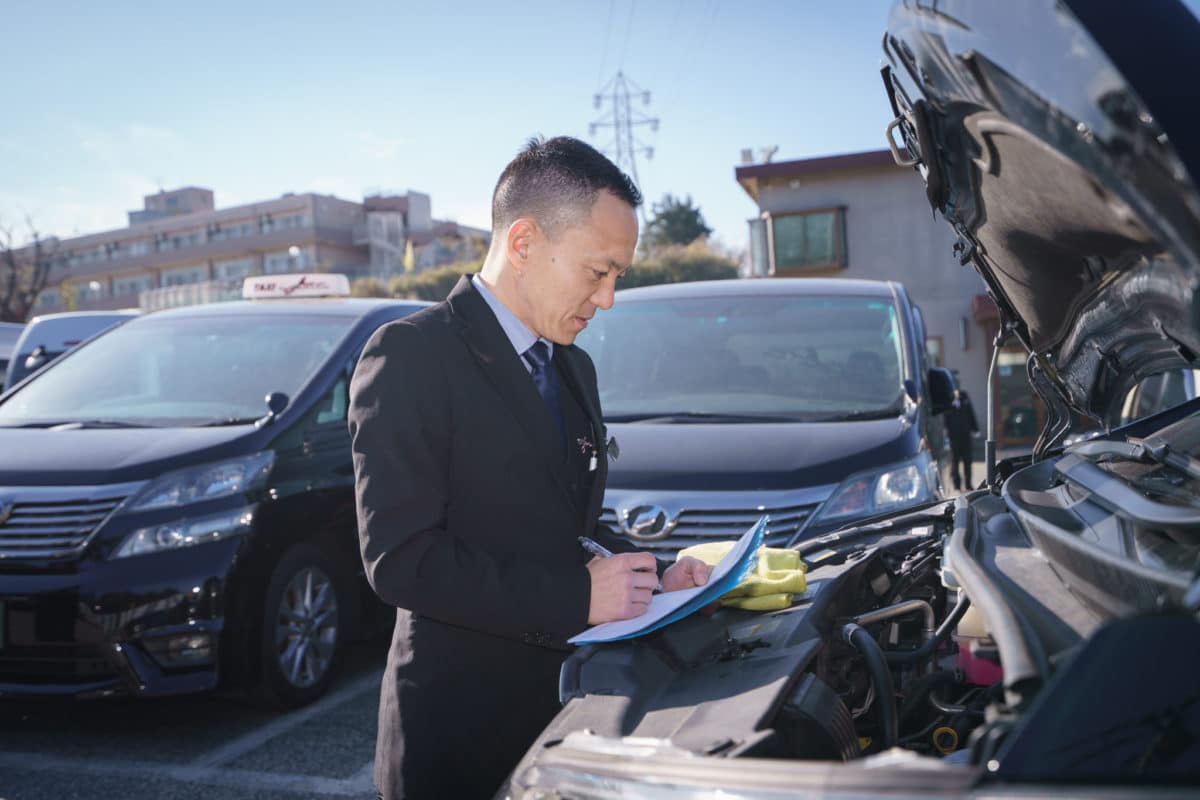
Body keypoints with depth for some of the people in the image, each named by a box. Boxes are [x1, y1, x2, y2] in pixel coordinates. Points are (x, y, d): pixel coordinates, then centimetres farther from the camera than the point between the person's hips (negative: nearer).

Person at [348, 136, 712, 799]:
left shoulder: (575, 370, 12)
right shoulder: (411, 356, -14)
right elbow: (401, 559, -21)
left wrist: (651, 576, 2)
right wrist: (577, 595, -21)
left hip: (570, 701, 7)